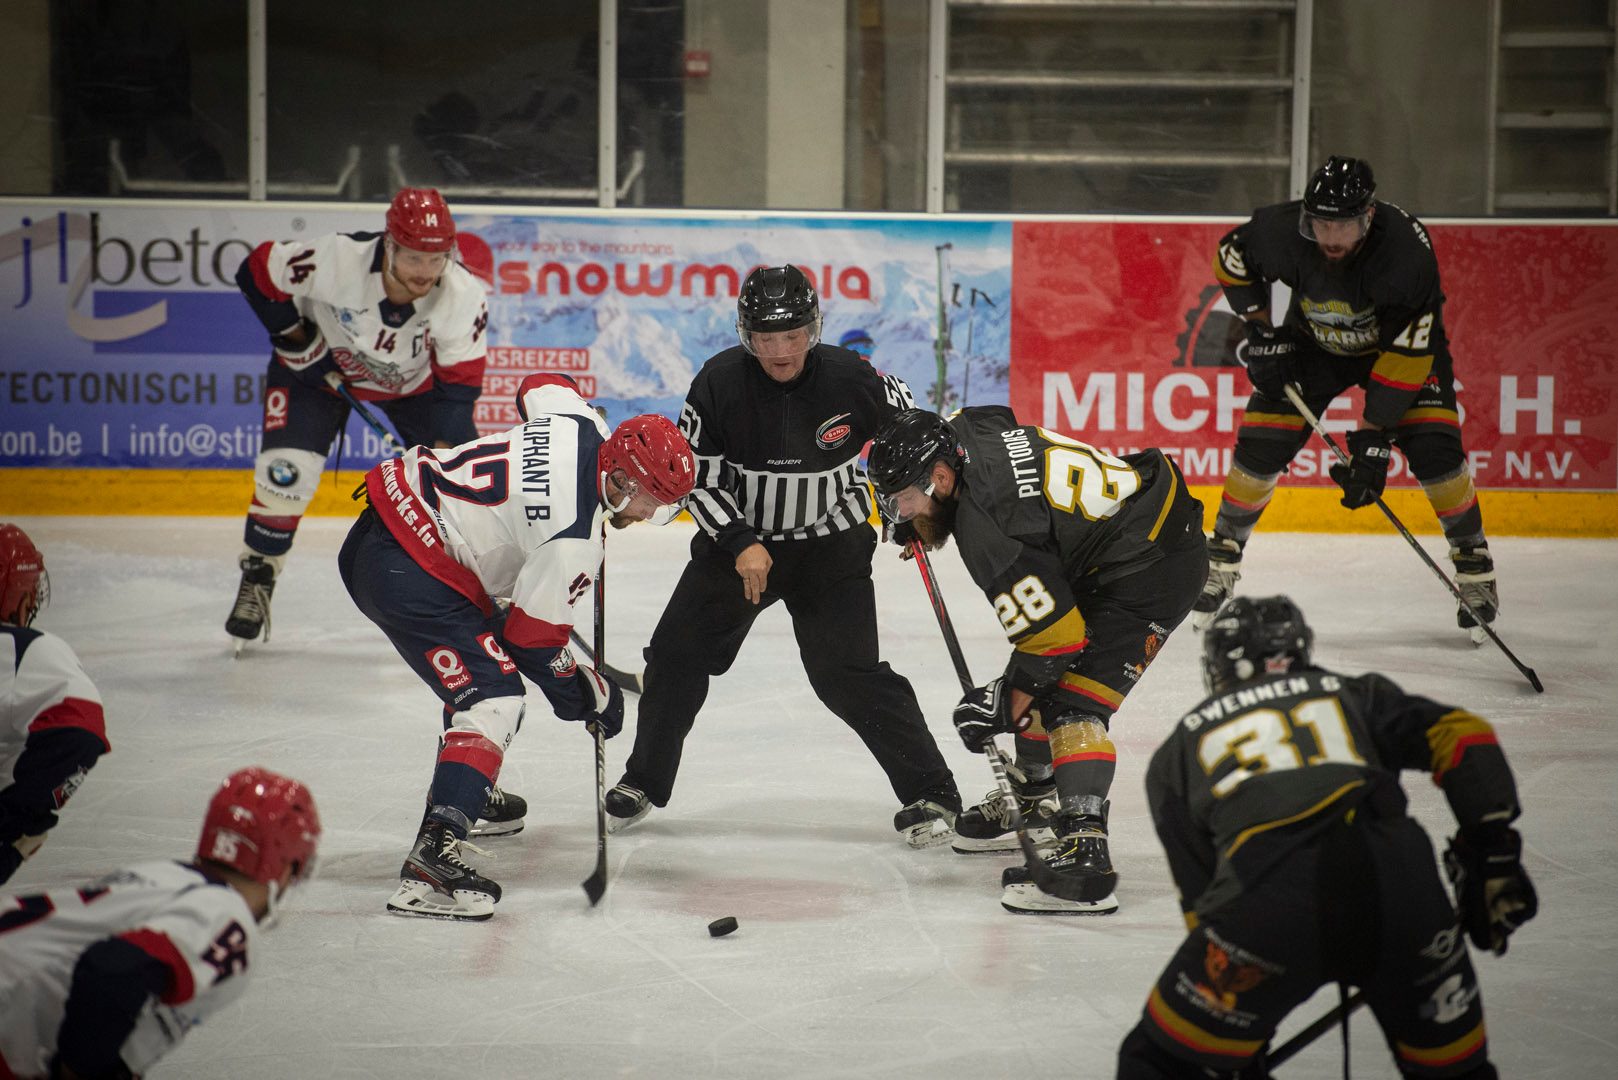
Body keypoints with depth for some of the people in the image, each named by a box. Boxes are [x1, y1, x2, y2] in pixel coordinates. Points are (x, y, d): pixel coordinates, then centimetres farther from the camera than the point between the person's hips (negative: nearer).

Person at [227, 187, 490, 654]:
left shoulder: (464, 296, -31)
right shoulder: (334, 260, -37)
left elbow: (458, 385, -23)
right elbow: (257, 272, -20)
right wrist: (298, 341, -19)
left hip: (413, 380, 2)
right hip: (321, 366, -2)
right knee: (285, 473, -16)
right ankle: (256, 581, 6)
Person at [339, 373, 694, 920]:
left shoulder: (582, 422, 1)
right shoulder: (574, 540, -21)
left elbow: (541, 385, 25)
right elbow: (535, 638, -13)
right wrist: (587, 695, 3)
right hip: (407, 573, -11)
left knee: (485, 657, 27)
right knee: (493, 695, -15)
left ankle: (467, 793, 45)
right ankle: (434, 853, -28)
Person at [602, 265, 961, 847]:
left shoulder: (850, 378, -18)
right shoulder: (719, 382, -17)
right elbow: (697, 477, -10)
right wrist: (740, 543, -20)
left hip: (830, 545, -2)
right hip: (737, 538, 2)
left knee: (849, 676, -12)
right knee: (677, 654, 1)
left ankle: (930, 794, -3)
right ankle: (643, 782, 22)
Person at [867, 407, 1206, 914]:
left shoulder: (986, 530, -27)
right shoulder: (968, 428, -2)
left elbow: (1054, 632, -23)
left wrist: (1005, 704, -9)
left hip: (1153, 567, -11)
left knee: (1072, 702, -19)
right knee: (1039, 682, 21)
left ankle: (1083, 858, -28)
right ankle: (1034, 800, 38)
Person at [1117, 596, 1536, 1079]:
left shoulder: (1179, 748, 30)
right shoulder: (1354, 694, 32)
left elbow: (1198, 893, 27)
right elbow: (1459, 733, 14)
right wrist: (1493, 853, 14)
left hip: (1267, 897, -1)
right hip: (1394, 873, 1)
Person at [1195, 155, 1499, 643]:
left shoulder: (1407, 250, -37)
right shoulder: (1282, 231, -30)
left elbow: (1407, 353, -34)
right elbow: (1232, 256, -7)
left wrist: (1373, 438, -35)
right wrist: (1262, 333, -11)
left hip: (1403, 339, -2)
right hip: (1314, 341, 2)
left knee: (1433, 448, -17)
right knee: (1261, 444, -8)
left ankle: (1473, 561, 3)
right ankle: (1222, 555, 10)